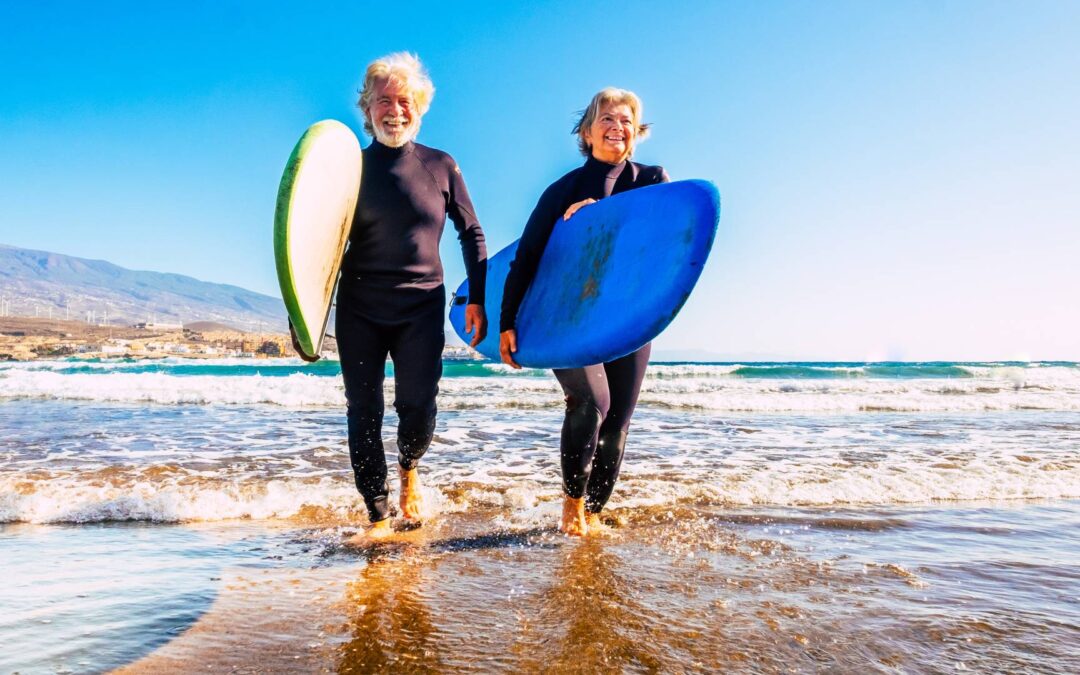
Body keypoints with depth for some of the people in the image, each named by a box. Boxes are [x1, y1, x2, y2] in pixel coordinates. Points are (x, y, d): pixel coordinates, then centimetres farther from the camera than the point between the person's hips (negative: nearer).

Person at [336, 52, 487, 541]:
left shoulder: (441, 167, 4)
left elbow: (472, 234, 9)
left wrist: (477, 299, 2)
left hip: (422, 308, 0)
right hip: (359, 310, 1)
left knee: (418, 410, -3)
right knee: (363, 414, 1)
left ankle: (408, 469, 32)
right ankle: (377, 517, 15)